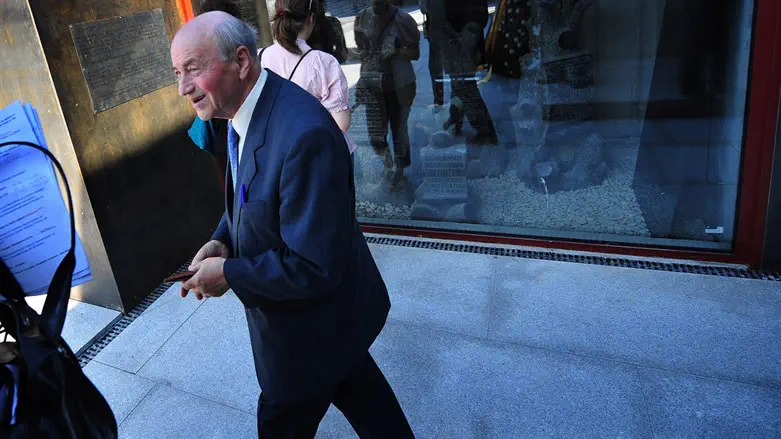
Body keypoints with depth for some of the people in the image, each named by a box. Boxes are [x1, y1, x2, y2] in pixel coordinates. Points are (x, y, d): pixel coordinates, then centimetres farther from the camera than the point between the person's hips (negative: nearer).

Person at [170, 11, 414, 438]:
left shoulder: (305, 135, -35)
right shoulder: (247, 111, -4)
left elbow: (314, 269, -33)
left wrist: (229, 274, -21)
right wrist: (222, 240, -5)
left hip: (311, 326, -8)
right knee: (356, 387, 29)